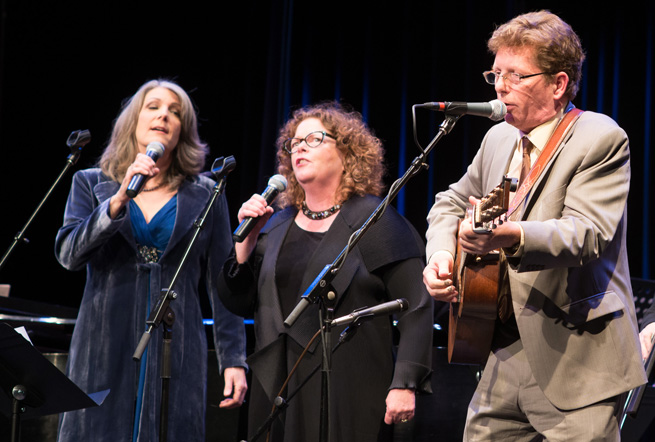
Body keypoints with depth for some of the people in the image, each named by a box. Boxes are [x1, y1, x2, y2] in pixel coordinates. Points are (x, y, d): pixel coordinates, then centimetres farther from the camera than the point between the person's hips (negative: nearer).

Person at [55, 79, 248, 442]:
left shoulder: (205, 195, 10)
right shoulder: (91, 184, 11)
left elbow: (222, 283, 7)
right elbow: (68, 255, -5)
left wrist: (234, 360, 0)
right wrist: (119, 200, -16)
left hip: (177, 354, 0)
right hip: (105, 352, 0)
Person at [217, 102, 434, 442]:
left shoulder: (376, 221, -1)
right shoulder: (276, 226, 14)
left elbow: (416, 308, -8)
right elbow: (240, 304, 12)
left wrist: (404, 385, -16)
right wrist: (247, 238, 0)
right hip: (278, 390, 5)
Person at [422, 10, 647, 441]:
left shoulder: (600, 139, -11)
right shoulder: (499, 138, 12)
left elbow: (588, 233, -24)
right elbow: (452, 202, 25)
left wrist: (511, 237, -42)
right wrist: (441, 253, 3)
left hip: (574, 359, -7)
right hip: (505, 354, 7)